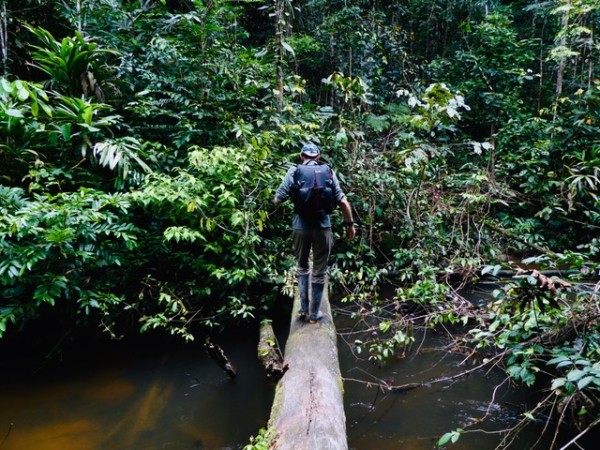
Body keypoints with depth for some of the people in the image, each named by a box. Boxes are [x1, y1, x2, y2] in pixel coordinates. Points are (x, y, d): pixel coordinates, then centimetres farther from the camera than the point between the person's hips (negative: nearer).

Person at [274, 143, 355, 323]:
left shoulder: (294, 171, 0)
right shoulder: (328, 171, 4)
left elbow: (277, 200, -2)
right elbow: (343, 202, -1)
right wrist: (350, 224, 9)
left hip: (301, 226, 0)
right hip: (322, 227, 0)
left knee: (302, 267, 22)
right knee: (319, 271, 12)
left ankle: (303, 308, 22)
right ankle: (314, 313, 20)